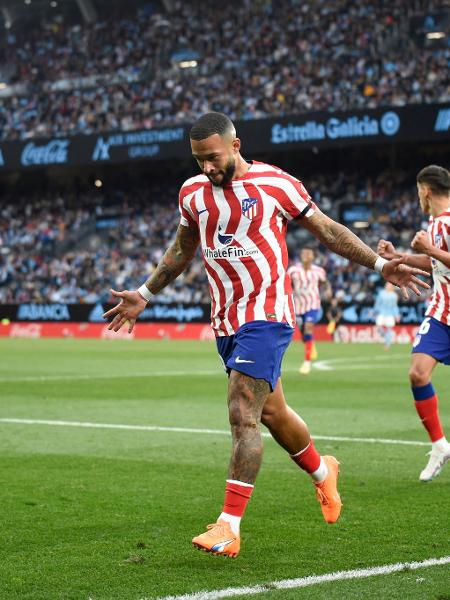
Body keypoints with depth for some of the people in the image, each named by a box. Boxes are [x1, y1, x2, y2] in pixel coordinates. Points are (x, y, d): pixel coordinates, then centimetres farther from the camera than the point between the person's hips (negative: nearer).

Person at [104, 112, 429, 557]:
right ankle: (321, 471, 44)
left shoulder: (275, 183, -6)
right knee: (270, 412, 16)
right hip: (224, 320, 6)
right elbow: (181, 250, 24)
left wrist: (380, 264, -1)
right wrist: (144, 295, 27)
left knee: (243, 415, -16)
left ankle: (229, 527, -17)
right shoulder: (192, 193, 7)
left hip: (266, 316, -6)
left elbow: (326, 229, 3)